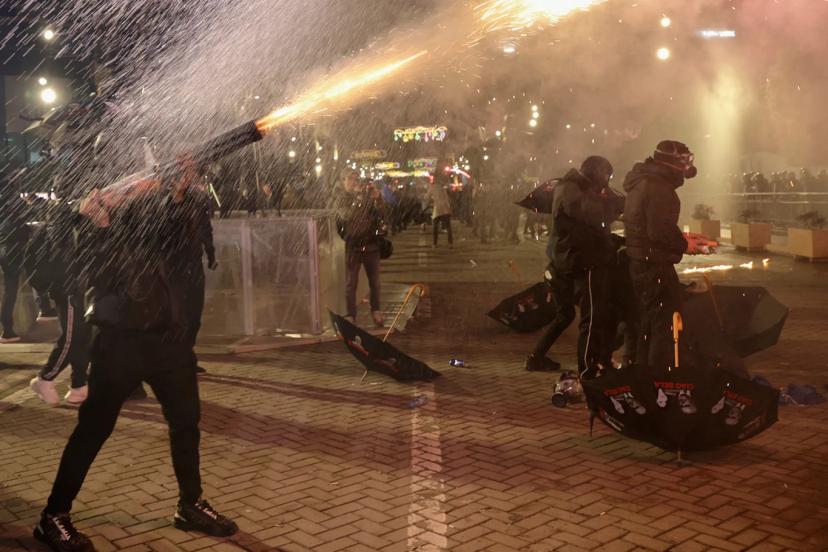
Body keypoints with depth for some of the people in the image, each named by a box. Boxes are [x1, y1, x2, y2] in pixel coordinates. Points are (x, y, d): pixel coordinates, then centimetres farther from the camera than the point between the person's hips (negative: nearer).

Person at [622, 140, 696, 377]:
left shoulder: (641, 182, 14)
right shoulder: (659, 188, -19)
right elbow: (661, 232, -27)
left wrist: (681, 237, 16)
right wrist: (685, 245, -12)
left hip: (639, 263, 10)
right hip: (655, 265, -10)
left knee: (649, 320, 19)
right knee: (664, 322, -3)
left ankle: (643, 373, 29)